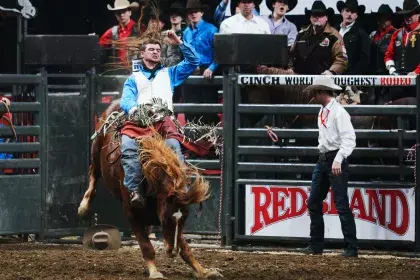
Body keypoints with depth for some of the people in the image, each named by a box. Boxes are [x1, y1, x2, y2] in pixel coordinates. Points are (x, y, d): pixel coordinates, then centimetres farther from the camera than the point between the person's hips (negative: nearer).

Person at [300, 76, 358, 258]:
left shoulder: (338, 112, -14)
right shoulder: (322, 112, 14)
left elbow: (349, 139, -22)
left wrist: (338, 160, -31)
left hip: (336, 162, -10)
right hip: (323, 160, 10)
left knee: (341, 205, -10)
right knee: (313, 202, 11)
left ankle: (351, 248, -7)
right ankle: (316, 245, 19)